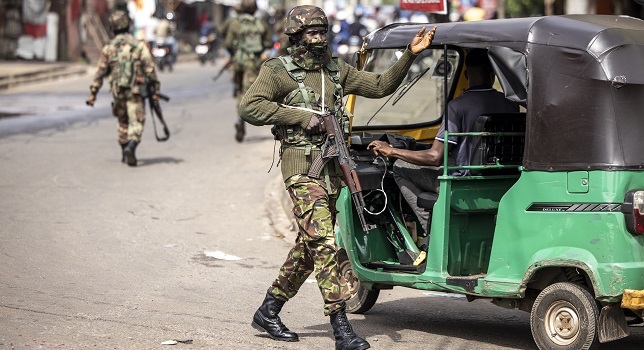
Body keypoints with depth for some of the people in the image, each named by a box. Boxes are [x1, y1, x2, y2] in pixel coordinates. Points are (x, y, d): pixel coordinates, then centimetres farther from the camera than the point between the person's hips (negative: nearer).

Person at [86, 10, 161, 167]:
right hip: (135, 91, -3)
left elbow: (100, 72, 1)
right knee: (136, 123, -5)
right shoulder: (139, 45, -5)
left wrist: (93, 93, 5)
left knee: (123, 122, 20)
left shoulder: (108, 48, 1)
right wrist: (155, 89, -1)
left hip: (117, 91, 3)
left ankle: (125, 154, 24)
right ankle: (130, 147, -30)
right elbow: (150, 69, -8)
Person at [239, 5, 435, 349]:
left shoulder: (336, 70, 14)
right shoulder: (279, 71, -4)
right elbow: (249, 106, -16)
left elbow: (381, 85, 16)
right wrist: (301, 116, -17)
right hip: (303, 168, -7)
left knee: (308, 247, 13)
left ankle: (268, 312, 26)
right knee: (324, 244, -14)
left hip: (332, 168, 7)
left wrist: (409, 55, 4)